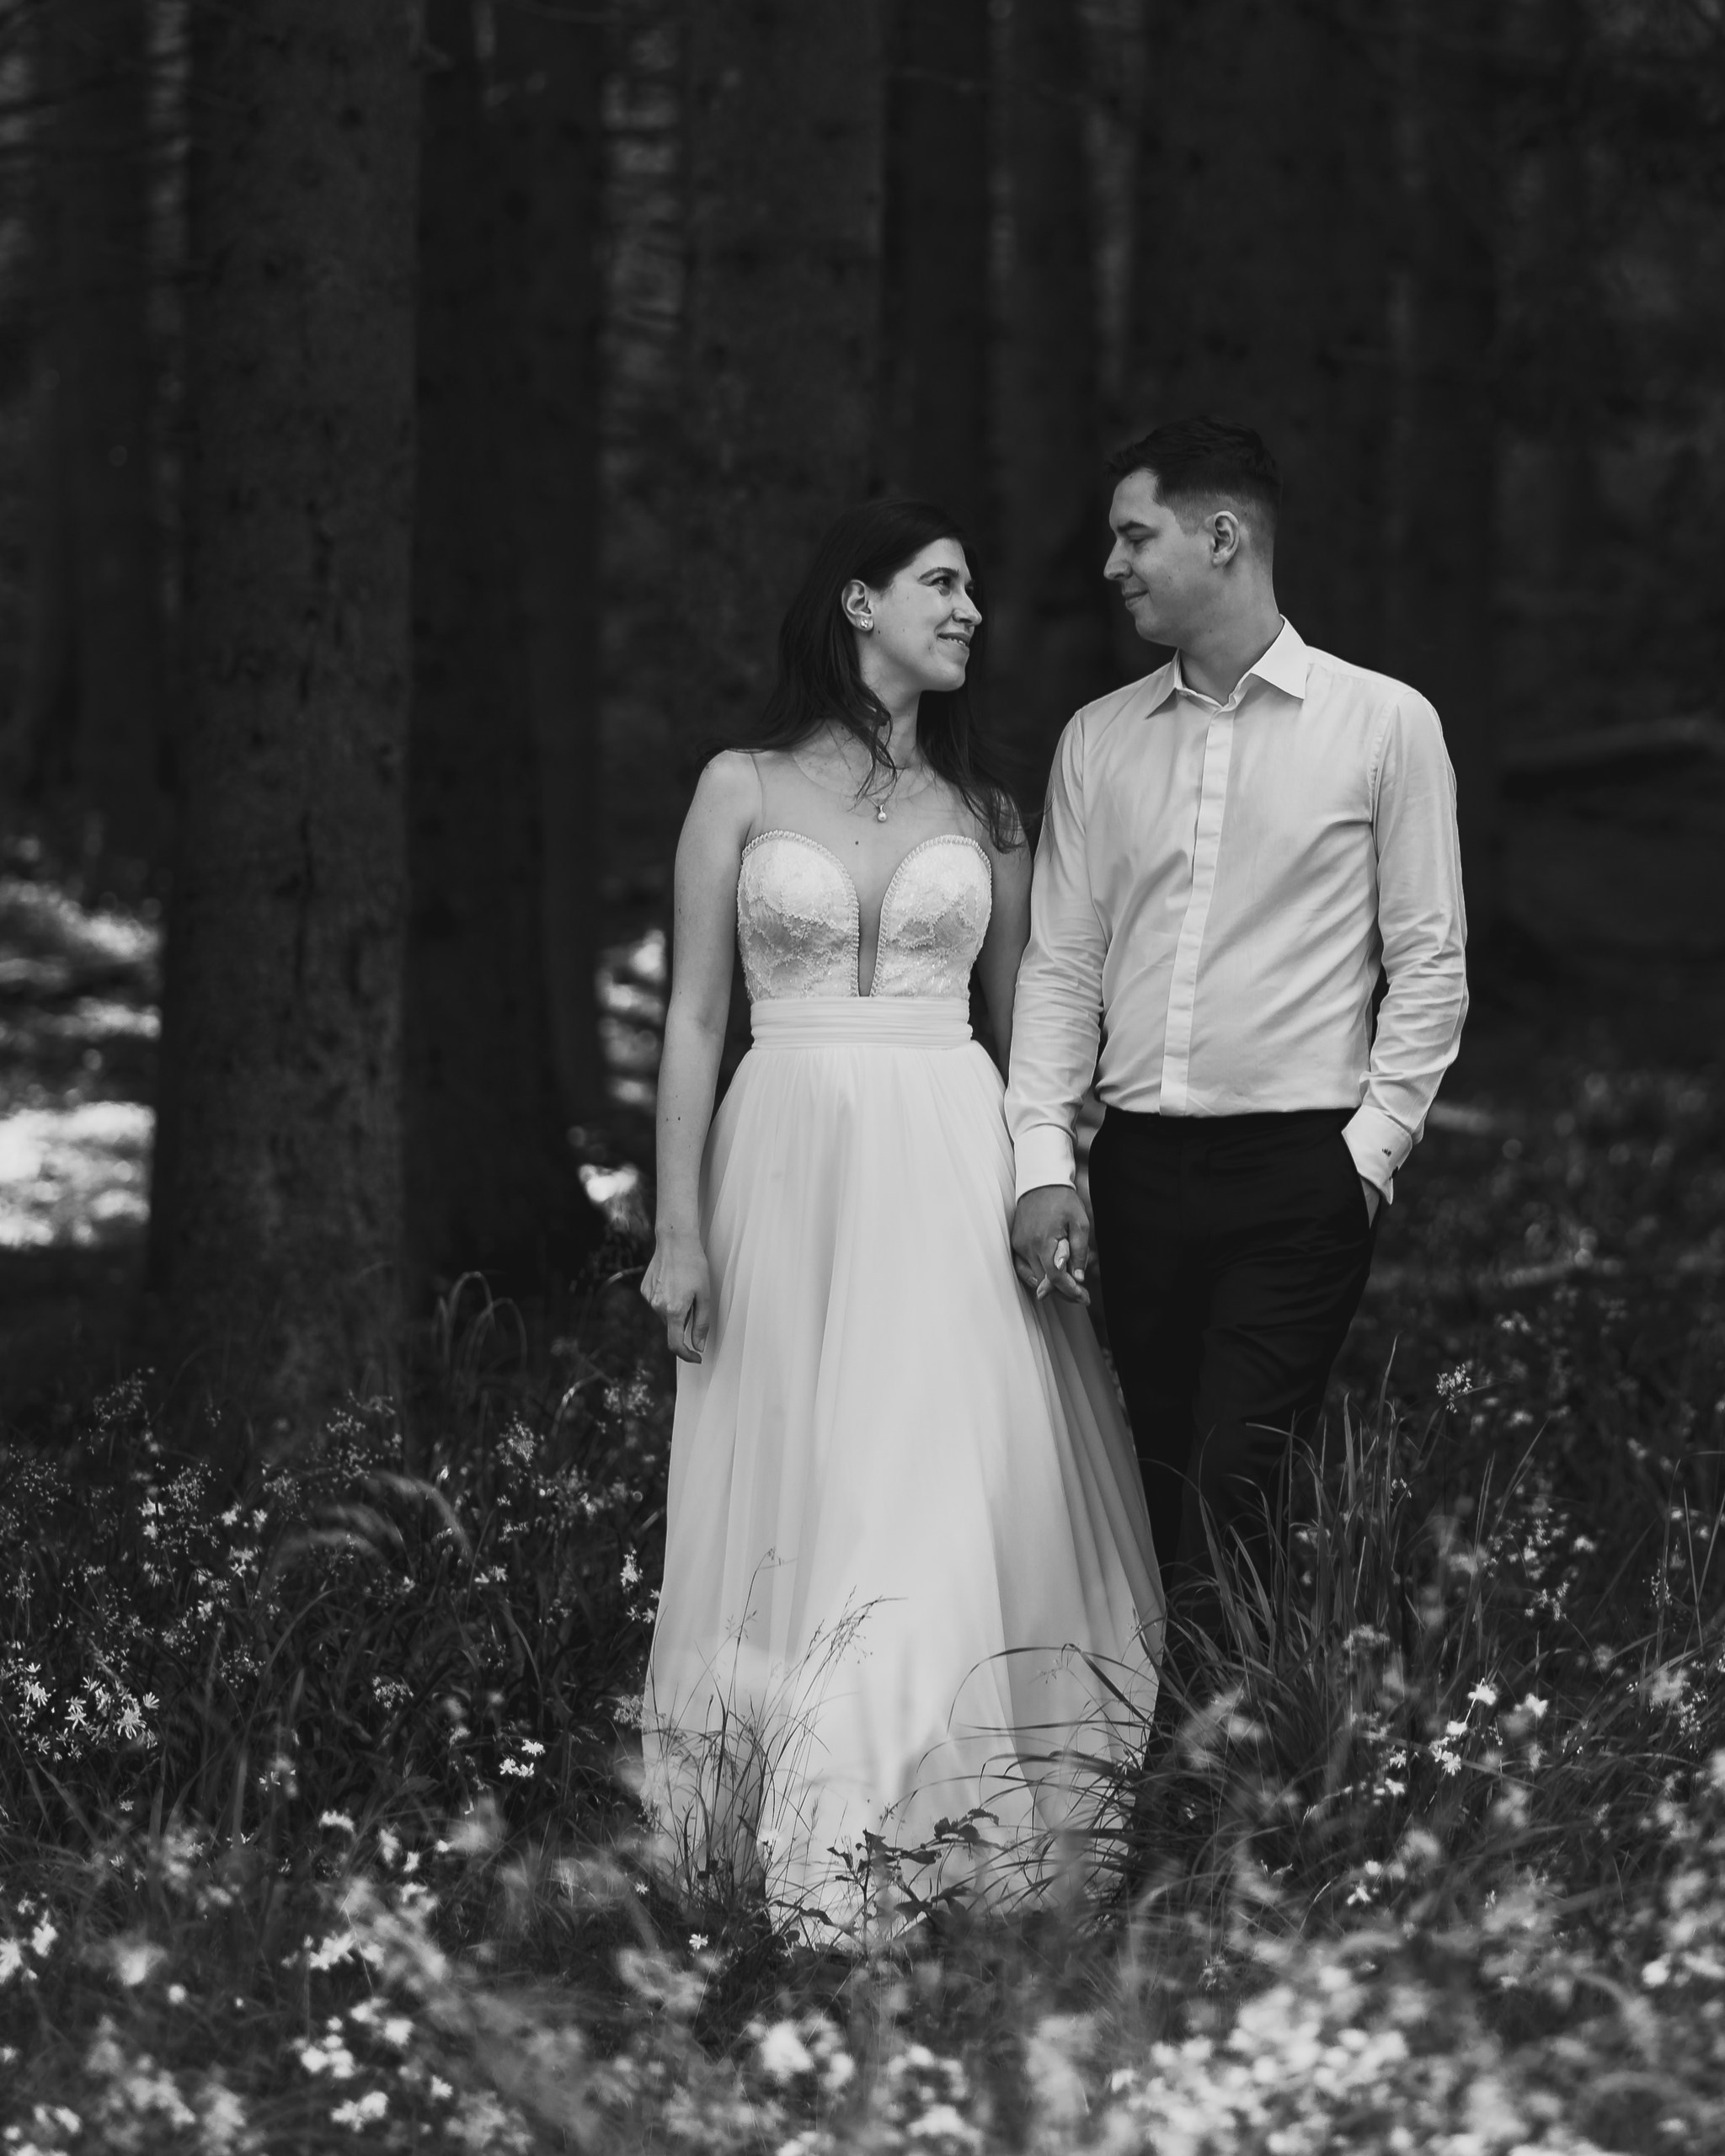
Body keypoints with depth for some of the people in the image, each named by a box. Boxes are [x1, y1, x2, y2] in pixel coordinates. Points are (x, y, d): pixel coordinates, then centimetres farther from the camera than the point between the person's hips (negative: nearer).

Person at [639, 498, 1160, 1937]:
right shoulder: (744, 790, 4)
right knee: (799, 1484, 0)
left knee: (938, 1482, -7)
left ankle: (925, 1804, -4)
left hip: (950, 1170, 1)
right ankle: (811, 1831, 6)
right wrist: (678, 1226, -2)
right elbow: (694, 1017, 4)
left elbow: (1022, 1016, 14)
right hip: (788, 1165, -1)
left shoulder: (981, 809, 10)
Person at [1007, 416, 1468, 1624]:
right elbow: (1060, 962, 10)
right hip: (1142, 1164, 4)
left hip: (1301, 1168, -4)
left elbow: (1430, 965, 0)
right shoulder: (1099, 740, 12)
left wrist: (1371, 1148, -8)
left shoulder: (1384, 725, 1)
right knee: (1167, 1503, 5)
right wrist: (1043, 1159, 0)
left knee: (1229, 1505, -13)